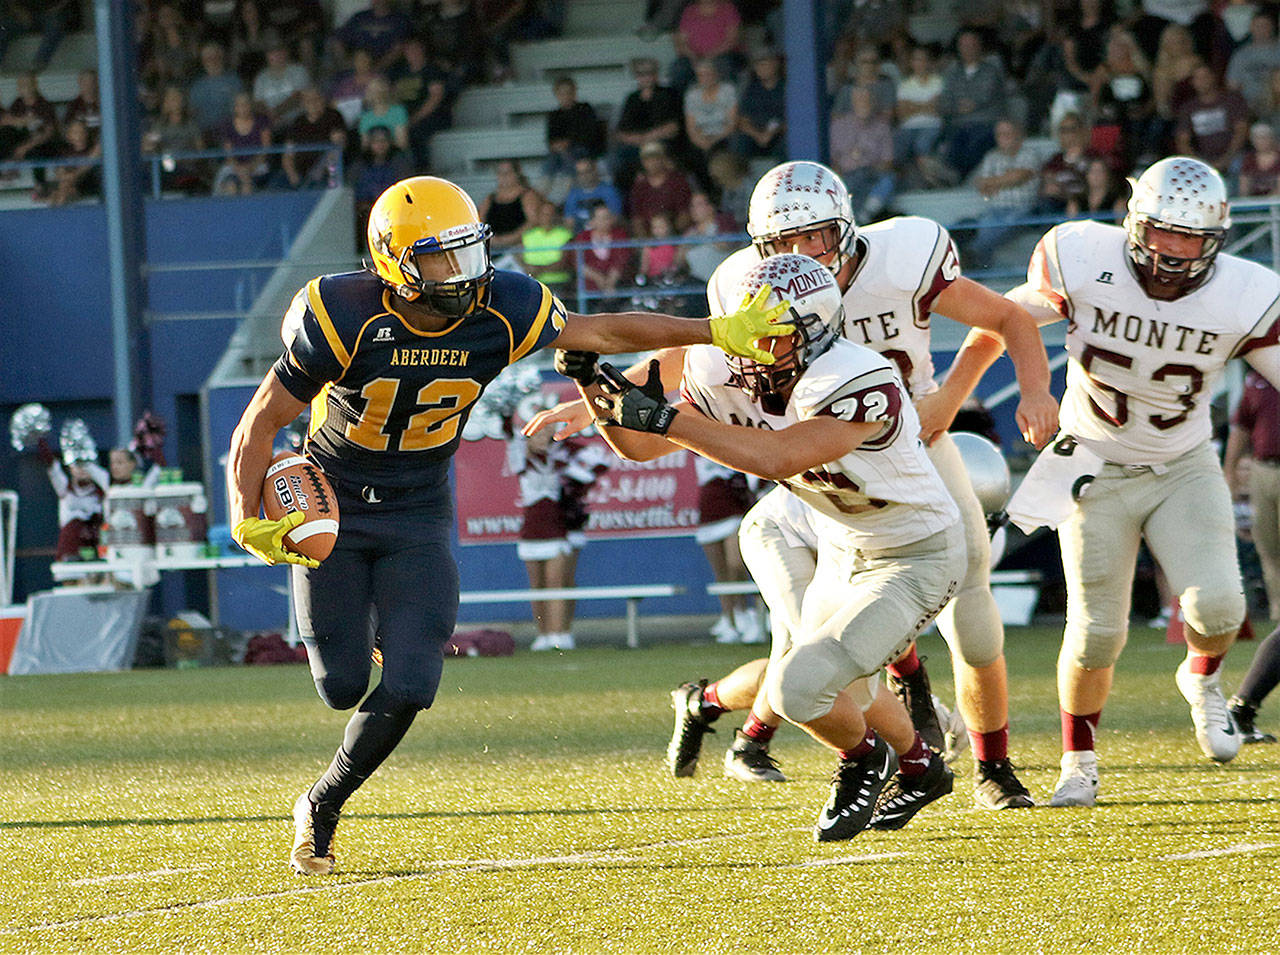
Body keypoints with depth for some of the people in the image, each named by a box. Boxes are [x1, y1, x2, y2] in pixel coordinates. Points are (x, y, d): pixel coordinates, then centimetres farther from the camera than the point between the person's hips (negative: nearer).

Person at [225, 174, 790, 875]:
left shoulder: (499, 312, -17)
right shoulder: (344, 318, -25)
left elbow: (603, 332, 0)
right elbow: (260, 424, -16)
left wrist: (717, 333, -2)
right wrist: (246, 519, -30)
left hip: (418, 515, 2)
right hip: (332, 508, -2)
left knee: (408, 687, -12)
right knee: (343, 685, -2)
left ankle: (323, 805, 11)